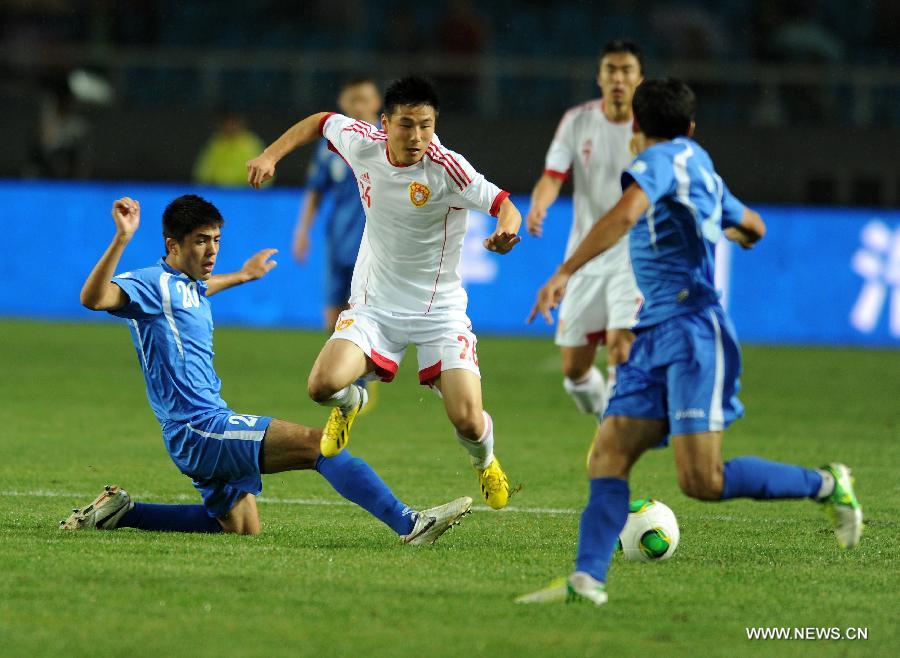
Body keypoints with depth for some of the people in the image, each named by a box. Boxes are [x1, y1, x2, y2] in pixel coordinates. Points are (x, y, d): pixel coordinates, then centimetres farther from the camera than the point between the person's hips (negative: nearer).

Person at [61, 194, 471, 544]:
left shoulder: (187, 287, 18)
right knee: (318, 443, -19)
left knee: (241, 528, 17)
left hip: (209, 433, 11)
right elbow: (93, 298, -31)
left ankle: (121, 513, 18)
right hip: (199, 430, -11)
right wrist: (122, 239, -41)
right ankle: (408, 525, -26)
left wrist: (241, 276, 59)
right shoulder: (154, 284, -11)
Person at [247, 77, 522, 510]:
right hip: (374, 306, 3)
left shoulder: (446, 167, -21)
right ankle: (351, 403, 18)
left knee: (468, 422, -14)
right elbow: (321, 122, 11)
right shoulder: (363, 144, -9)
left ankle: (484, 461, 26)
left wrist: (505, 231, -47)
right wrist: (270, 155, 4)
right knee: (324, 385, -23)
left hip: (440, 309, -2)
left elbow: (503, 205, -25)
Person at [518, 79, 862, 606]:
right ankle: (587, 579, -17)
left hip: (692, 330, -9)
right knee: (608, 457, -5)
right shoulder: (702, 170, 22)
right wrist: (729, 228, 63)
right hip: (658, 336, 9)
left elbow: (625, 216, -24)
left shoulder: (662, 159, -5)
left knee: (702, 480, -16)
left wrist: (564, 274, -25)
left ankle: (826, 484, 1)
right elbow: (753, 227, 39)